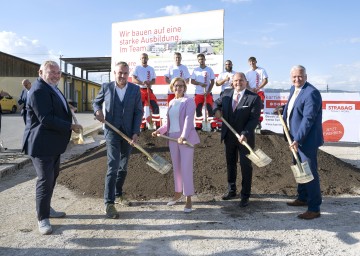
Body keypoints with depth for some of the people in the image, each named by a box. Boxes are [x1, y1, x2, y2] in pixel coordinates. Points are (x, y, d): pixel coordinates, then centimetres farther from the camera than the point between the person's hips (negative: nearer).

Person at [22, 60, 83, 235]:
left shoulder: (52, 88, 14)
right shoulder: (38, 90, -20)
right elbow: (46, 119, -26)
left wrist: (67, 108, 7)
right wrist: (71, 126, -22)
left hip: (53, 143, 11)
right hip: (41, 144, -11)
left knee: (52, 177, 19)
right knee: (45, 180, -5)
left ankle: (46, 208, 36)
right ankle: (42, 218, 9)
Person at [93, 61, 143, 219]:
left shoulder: (135, 89, -1)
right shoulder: (106, 87, -2)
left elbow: (138, 112, -1)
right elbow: (96, 102, 13)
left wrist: (136, 132, -9)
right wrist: (98, 111, -11)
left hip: (128, 133, 3)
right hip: (112, 132, -3)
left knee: (123, 166, 14)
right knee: (113, 166, -12)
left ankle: (118, 195, 32)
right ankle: (109, 203, -7)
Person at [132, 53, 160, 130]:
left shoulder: (151, 69, 11)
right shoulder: (137, 68, 3)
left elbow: (154, 80, 8)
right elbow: (133, 79, -7)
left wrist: (149, 83, -15)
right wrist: (142, 83, -25)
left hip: (149, 90, 2)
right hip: (139, 90, -2)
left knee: (155, 106, -8)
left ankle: (158, 125, 0)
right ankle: (142, 126, 11)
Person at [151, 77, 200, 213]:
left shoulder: (189, 101, -5)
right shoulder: (171, 102, 15)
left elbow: (188, 119, -18)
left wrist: (183, 136, -30)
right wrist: (159, 131, 7)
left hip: (186, 138, -6)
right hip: (173, 138, 6)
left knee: (186, 168, -6)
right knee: (176, 167, 14)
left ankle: (188, 200, 1)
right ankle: (178, 193, 29)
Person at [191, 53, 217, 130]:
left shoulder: (209, 69, 2)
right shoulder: (195, 70, 6)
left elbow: (212, 82, 0)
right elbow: (192, 81, 3)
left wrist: (208, 91, -11)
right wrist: (200, 84, -16)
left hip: (208, 93, -2)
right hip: (198, 93, 2)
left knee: (210, 109, -7)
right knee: (198, 109, 3)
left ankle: (213, 125, -6)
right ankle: (198, 125, 11)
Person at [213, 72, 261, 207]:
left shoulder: (254, 98, -12)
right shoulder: (226, 93, 2)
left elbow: (254, 119, -16)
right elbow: (217, 102, 21)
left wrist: (244, 134, -28)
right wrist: (217, 110, -3)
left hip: (245, 137, -4)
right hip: (229, 136, 5)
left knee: (246, 166, 5)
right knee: (230, 164, 17)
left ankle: (245, 196, 18)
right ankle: (231, 190, 34)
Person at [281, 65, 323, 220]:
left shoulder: (311, 93, -20)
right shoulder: (293, 89, 9)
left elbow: (308, 119, -26)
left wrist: (298, 140, -28)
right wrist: (284, 117, 12)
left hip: (307, 140, -10)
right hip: (296, 138, 10)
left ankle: (314, 208, 5)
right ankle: (302, 198, 37)